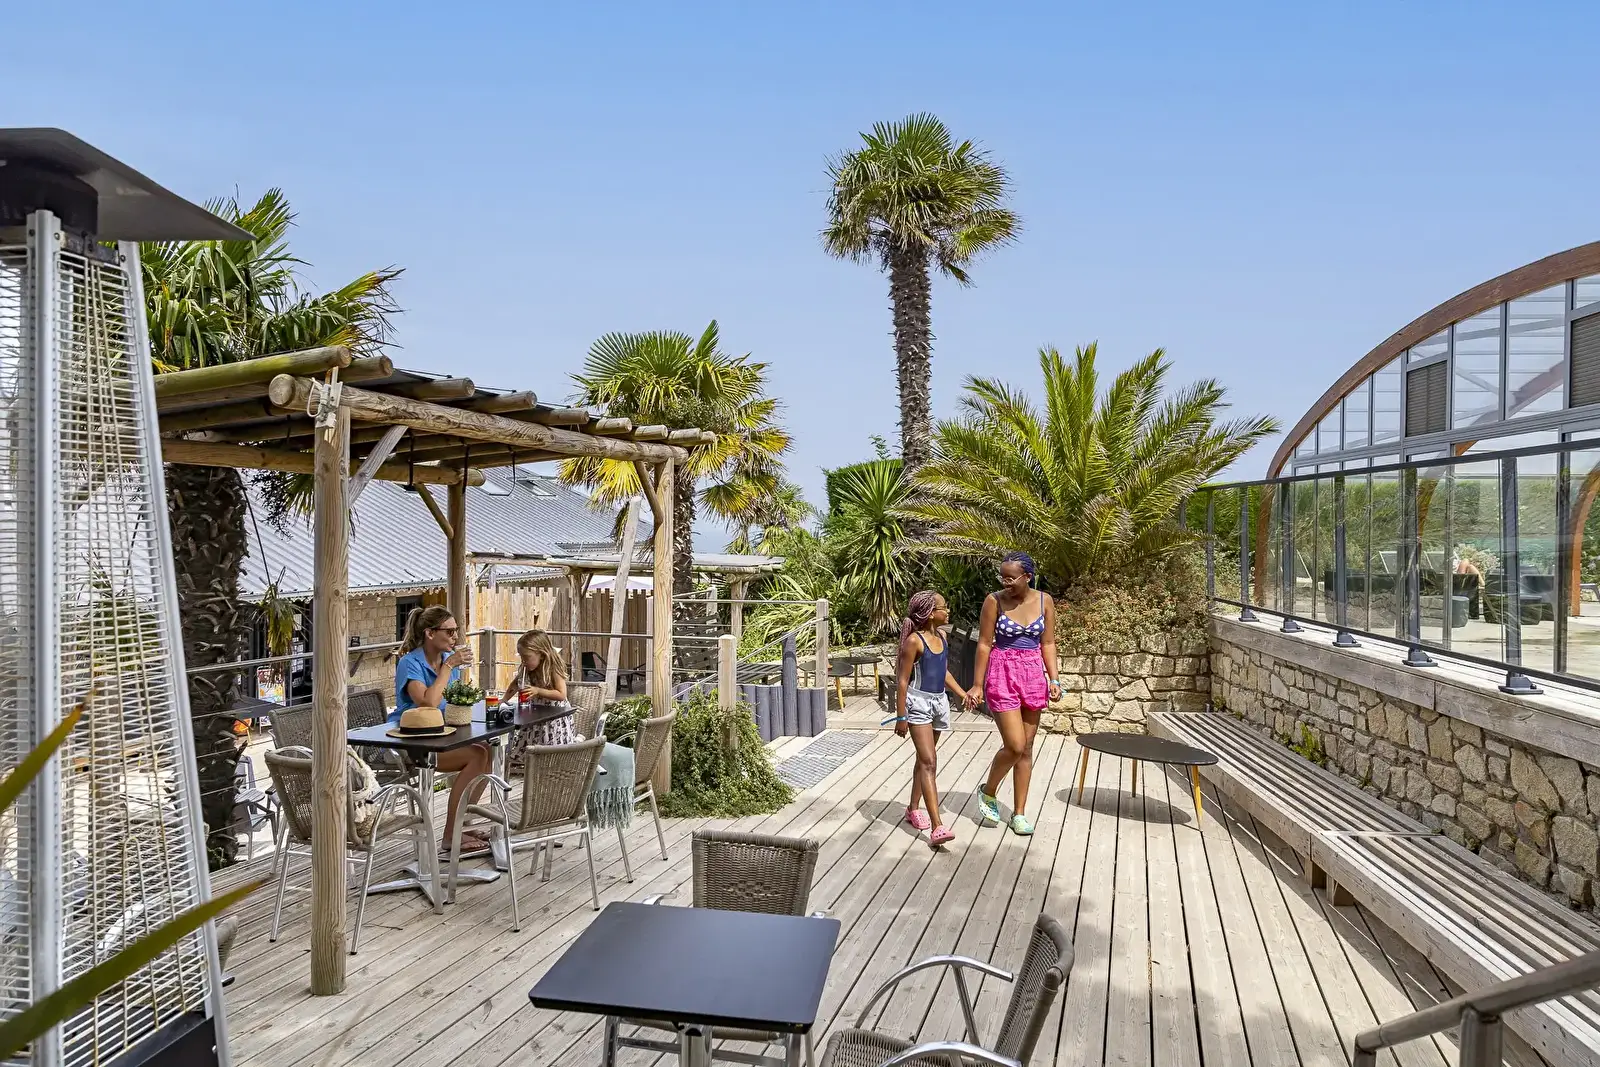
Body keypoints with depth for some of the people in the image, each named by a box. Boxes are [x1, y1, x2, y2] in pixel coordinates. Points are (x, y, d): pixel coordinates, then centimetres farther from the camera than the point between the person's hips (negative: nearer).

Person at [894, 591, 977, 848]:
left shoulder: (941, 637, 8)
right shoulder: (914, 640, -15)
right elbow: (903, 680, -13)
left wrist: (963, 694, 7)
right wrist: (901, 717, -13)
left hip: (939, 701, 8)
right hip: (918, 703, -8)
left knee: (924, 759, 18)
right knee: (929, 762, -14)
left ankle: (913, 808, 34)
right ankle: (937, 827, -18)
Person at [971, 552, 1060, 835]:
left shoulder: (1044, 601, -1)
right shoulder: (994, 601, -9)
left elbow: (1048, 643, 5)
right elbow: (984, 644, -6)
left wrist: (1053, 679, -5)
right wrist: (978, 685, -6)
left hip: (1033, 675, 4)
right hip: (1002, 675, -4)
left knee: (1026, 748, 9)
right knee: (1014, 746, -9)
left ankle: (1019, 813, 21)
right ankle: (987, 790, 19)